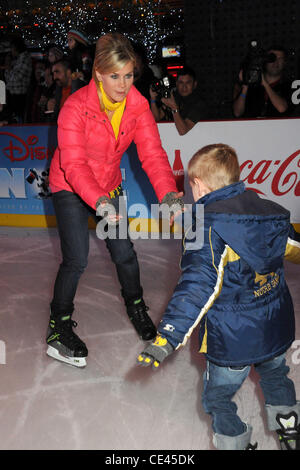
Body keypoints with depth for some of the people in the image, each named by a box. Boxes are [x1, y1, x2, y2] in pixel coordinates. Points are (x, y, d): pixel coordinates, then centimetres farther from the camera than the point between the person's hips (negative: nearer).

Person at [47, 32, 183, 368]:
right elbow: (73, 164, -33)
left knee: (125, 253, 5)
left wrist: (167, 193, -37)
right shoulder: (76, 107, -26)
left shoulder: (138, 105, -12)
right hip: (70, 189, -4)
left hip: (109, 187, 4)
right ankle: (58, 327, 12)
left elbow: (152, 153, -19)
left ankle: (136, 306, 35)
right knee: (76, 260, -10)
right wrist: (100, 202, -48)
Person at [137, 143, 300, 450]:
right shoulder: (271, 212, -1)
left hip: (232, 340, -6)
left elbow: (197, 288, -29)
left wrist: (167, 338, -32)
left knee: (217, 397, 16)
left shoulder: (207, 227, -21)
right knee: (275, 377, 33)